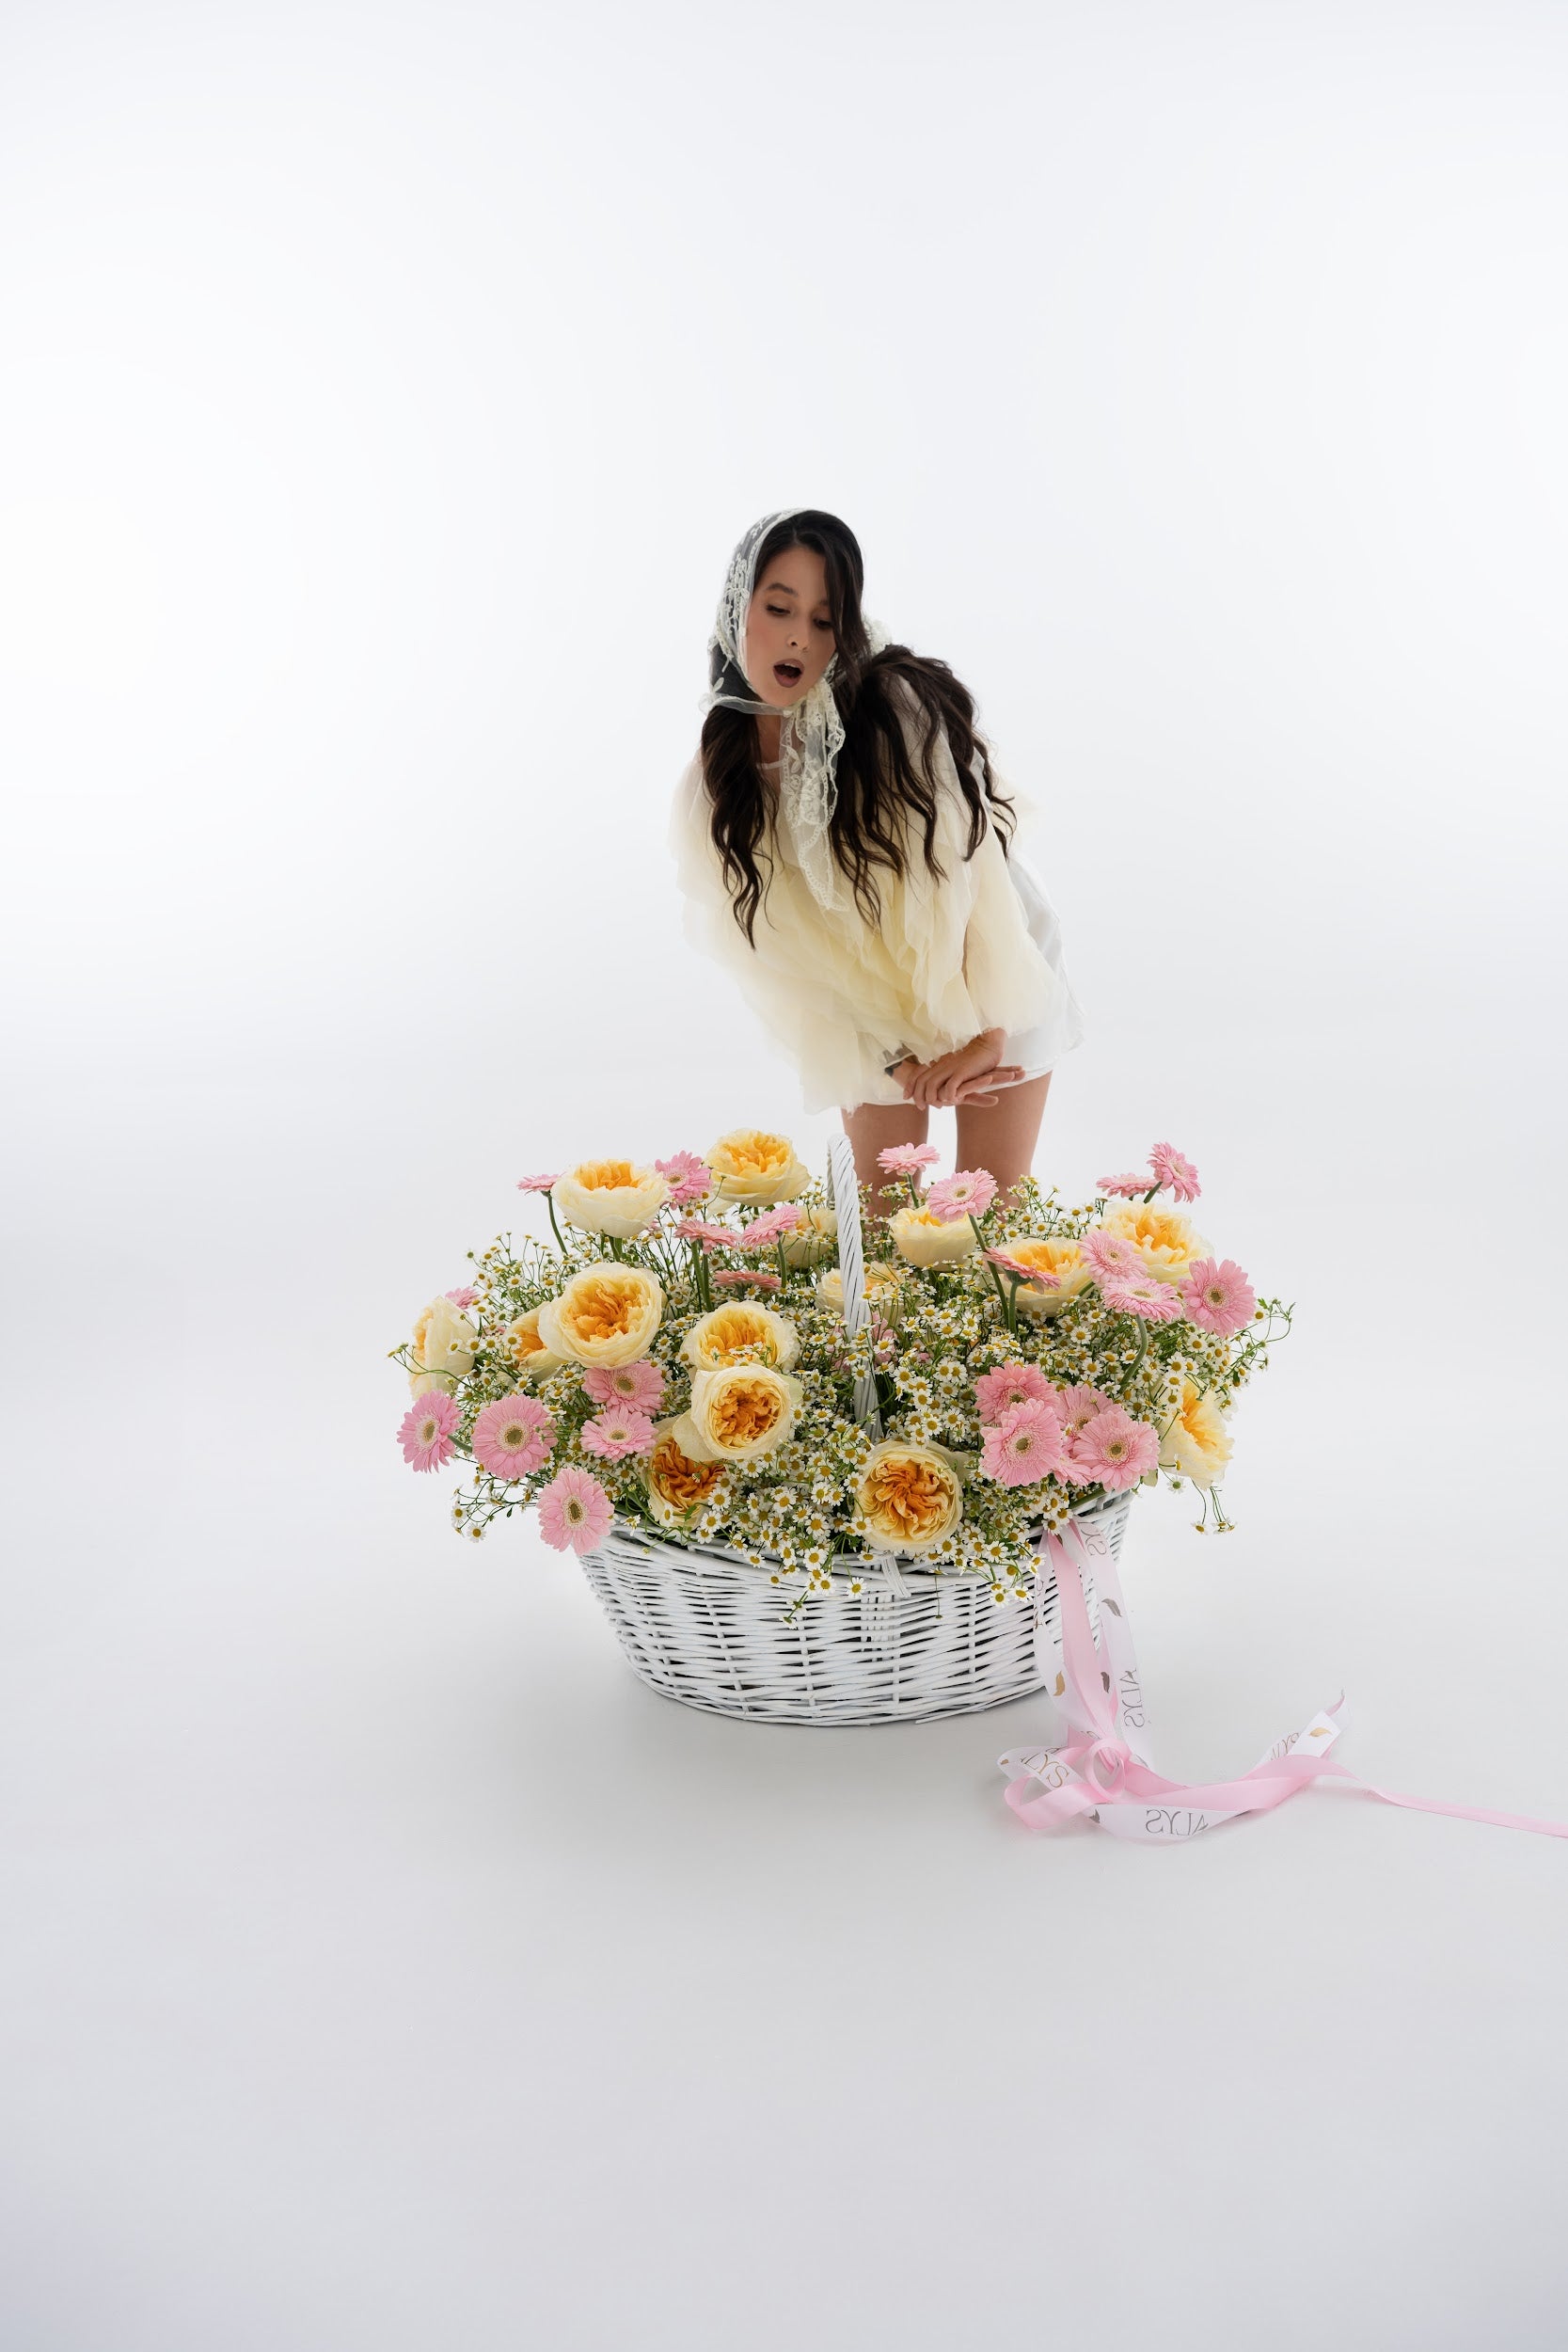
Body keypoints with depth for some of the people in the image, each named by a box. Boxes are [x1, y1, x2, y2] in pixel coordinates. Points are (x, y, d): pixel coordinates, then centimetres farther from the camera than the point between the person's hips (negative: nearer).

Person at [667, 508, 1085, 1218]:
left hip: (994, 988, -2)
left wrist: (983, 1032, -26)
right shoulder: (712, 796, -13)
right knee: (881, 1215, 8)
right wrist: (895, 1058, -21)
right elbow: (776, 959, -13)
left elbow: (968, 862, -24)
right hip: (870, 1019, 3)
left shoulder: (900, 706, -23)